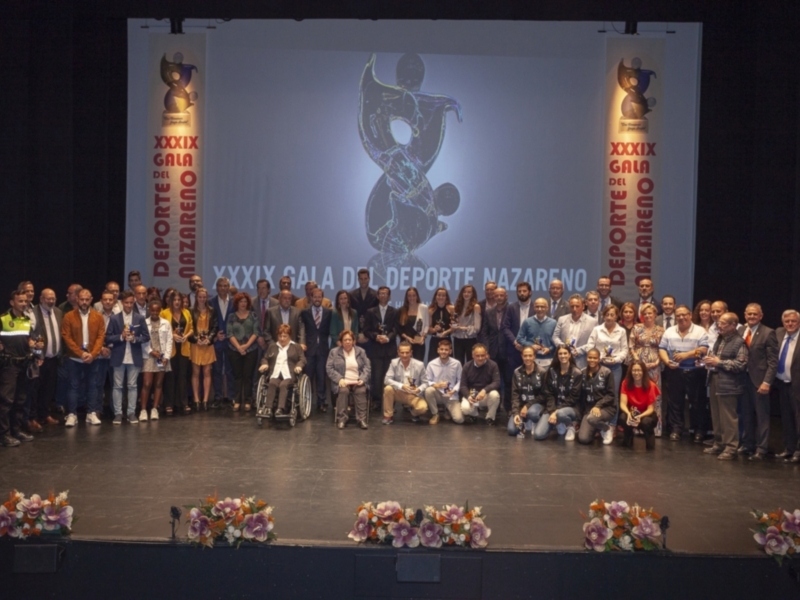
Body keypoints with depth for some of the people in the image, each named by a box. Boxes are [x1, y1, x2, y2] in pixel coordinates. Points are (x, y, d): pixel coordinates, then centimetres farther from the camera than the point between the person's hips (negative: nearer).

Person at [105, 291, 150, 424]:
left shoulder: (140, 318, 3)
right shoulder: (115, 318, 0)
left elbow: (146, 337, 2)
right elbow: (107, 338, -2)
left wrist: (135, 339, -14)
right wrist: (121, 337, -16)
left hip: (134, 357, 0)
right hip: (119, 357, 0)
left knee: (132, 386, 6)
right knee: (117, 386, 4)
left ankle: (131, 413, 12)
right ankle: (118, 413, 10)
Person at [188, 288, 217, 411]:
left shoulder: (212, 312, 8)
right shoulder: (191, 312, 2)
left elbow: (215, 327, 4)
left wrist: (209, 339, -11)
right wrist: (196, 339, -14)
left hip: (208, 344, 2)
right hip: (195, 344, -2)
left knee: (207, 373, 1)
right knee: (196, 373, 0)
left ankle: (205, 400, 2)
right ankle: (196, 400, 1)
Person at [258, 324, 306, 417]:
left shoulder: (296, 347, 18)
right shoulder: (272, 346, 27)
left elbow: (302, 359, 9)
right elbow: (265, 358, 28)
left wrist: (299, 366, -13)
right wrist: (264, 364, 4)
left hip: (289, 375, -2)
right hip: (275, 374, 2)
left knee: (283, 385, -35)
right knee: (272, 384, -33)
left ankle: (281, 409, -48)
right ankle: (268, 409, -43)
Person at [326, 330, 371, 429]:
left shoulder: (361, 351, 14)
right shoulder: (334, 352, 9)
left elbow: (367, 367, 8)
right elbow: (329, 368, 1)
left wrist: (362, 379, -10)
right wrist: (339, 379, -14)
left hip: (357, 382, 1)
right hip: (342, 382, -1)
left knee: (361, 391, -32)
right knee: (343, 390, -35)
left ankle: (362, 419, -29)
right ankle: (341, 419, -28)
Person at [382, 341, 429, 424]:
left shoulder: (419, 365, -12)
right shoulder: (394, 363, -9)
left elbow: (425, 382, -5)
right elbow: (387, 380, -14)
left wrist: (419, 389, -28)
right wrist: (401, 386, -29)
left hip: (414, 395, -1)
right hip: (399, 393, 1)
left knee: (422, 407, -31)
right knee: (388, 389, -30)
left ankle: (414, 412, 11)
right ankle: (388, 416, -11)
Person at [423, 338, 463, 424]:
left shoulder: (457, 364, -9)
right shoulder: (431, 364, -9)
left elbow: (460, 380, 0)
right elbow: (427, 381, -4)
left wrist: (454, 390, -18)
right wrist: (436, 385, -25)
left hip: (451, 396, 0)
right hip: (437, 394, 0)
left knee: (459, 419, -20)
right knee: (428, 390, -35)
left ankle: (449, 411, 20)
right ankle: (435, 414, -9)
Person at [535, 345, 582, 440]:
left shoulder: (576, 373, -6)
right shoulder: (551, 371, 3)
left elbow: (573, 397, -9)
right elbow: (548, 394, 0)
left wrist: (557, 411, -17)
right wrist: (552, 411, -15)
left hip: (570, 408, -3)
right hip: (552, 408, 3)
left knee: (561, 414, -42)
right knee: (538, 434, -17)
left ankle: (570, 426, -5)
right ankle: (557, 424, 14)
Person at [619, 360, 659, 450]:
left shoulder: (650, 386, -15)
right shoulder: (626, 383, -10)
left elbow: (650, 408, -15)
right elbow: (622, 404, -16)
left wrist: (640, 417, -35)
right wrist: (629, 413, -38)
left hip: (646, 414, -1)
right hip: (632, 414, 1)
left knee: (646, 422, -37)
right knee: (624, 418, -34)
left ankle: (650, 445, -8)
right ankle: (627, 443, -7)